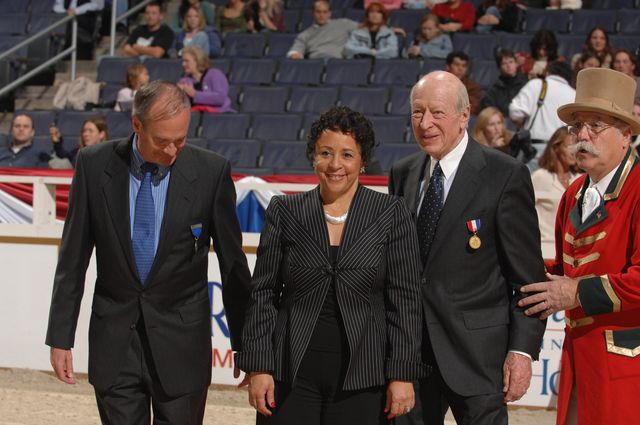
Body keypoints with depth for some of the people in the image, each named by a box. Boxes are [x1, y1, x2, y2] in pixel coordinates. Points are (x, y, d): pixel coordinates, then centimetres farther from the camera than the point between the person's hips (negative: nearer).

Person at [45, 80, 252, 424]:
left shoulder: (211, 171, -8)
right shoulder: (94, 164, -4)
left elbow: (232, 262, 0)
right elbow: (73, 258, 2)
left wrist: (244, 344, 4)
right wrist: (60, 338, 1)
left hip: (181, 343, -1)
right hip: (114, 341, 1)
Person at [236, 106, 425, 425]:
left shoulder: (391, 215, 3)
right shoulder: (284, 211, 7)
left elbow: (405, 300, 1)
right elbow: (262, 293, 6)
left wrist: (402, 374, -5)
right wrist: (258, 367, -1)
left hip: (362, 378, -1)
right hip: (292, 375, 1)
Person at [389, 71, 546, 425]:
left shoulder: (505, 176, -7)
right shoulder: (402, 175, 10)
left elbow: (528, 276, -7)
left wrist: (522, 350, -12)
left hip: (476, 352, -5)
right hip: (409, 349, 5)